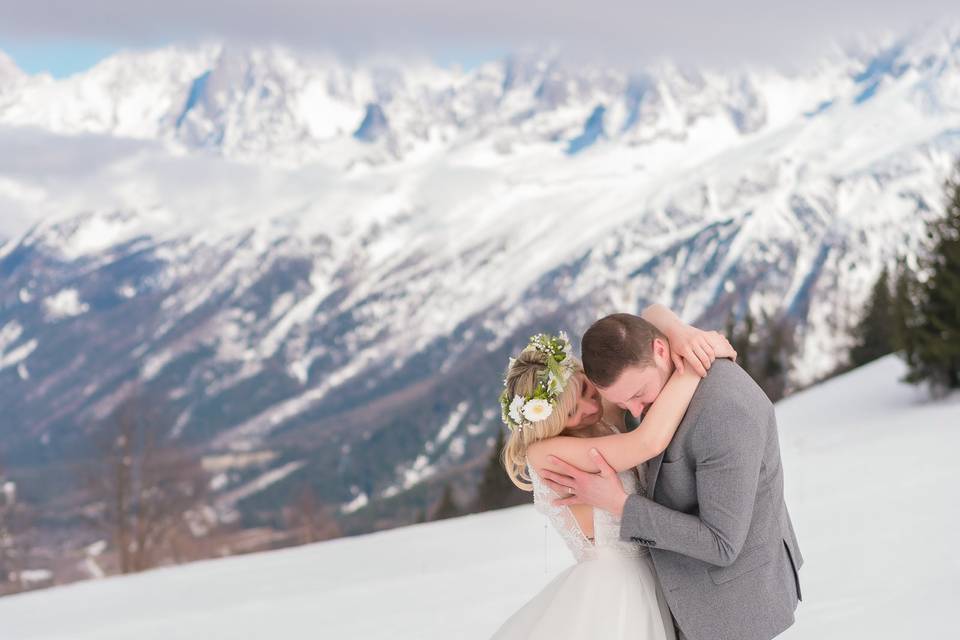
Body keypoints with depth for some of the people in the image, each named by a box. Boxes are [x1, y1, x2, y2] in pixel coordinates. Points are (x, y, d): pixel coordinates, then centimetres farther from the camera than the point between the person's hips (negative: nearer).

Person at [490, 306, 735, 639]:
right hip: (612, 595, -6)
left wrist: (684, 333, -27)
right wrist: (696, 365, -28)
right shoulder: (545, 452, -21)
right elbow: (649, 442, -32)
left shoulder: (605, 406, -4)